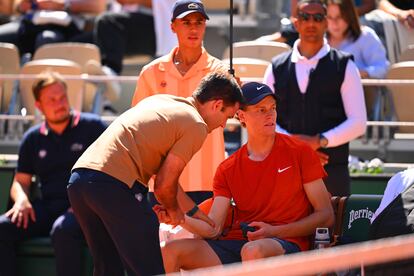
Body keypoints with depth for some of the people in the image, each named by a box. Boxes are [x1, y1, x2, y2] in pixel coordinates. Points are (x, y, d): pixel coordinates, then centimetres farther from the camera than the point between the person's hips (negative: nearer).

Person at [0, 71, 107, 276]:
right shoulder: (33, 139, 19)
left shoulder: (91, 127, 7)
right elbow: (21, 181, 22)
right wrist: (21, 200, -3)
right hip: (47, 206, 4)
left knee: (63, 230, -40)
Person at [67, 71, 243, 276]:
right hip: (114, 184, -9)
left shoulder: (160, 101, 26)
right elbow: (164, 185, -3)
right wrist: (173, 210, 19)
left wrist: (193, 212, 39)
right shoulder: (196, 126, 0)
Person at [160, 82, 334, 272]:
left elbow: (326, 216, 1)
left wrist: (273, 231, -11)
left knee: (254, 251, -40)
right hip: (236, 242, 4)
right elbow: (214, 228, 4)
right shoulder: (227, 170, 13)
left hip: (287, 243, -4)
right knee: (170, 251, -15)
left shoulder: (300, 152, 4)